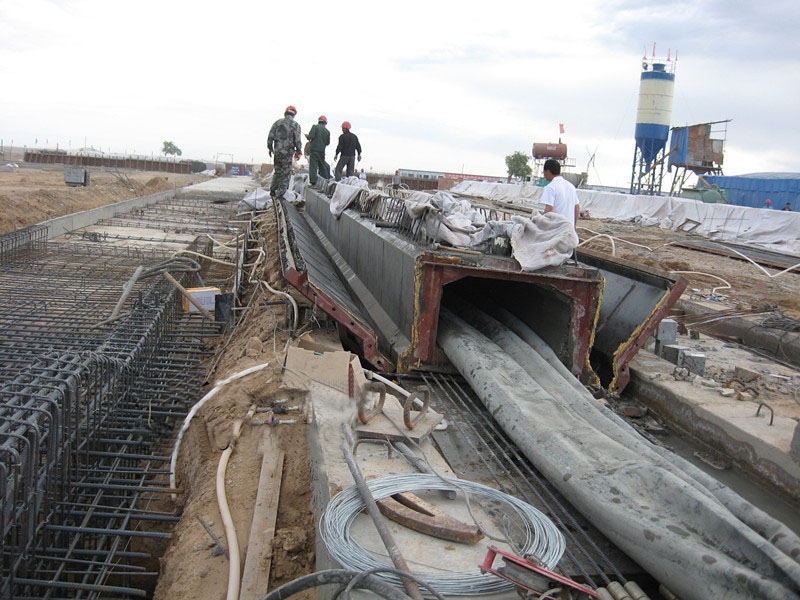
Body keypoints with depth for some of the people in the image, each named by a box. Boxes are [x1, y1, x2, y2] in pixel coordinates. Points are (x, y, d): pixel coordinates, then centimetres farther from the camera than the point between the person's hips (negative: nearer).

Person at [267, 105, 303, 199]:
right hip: (288, 152, -4)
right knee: (286, 174, 3)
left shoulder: (277, 122, 6)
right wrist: (299, 152, 2)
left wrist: (270, 148, 19)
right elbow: (298, 140, -8)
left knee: (277, 172, 18)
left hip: (277, 152, 4)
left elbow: (270, 136, 7)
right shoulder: (295, 125, -5)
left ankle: (273, 190, 22)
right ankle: (280, 194, 1)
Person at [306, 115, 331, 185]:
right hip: (322, 150, 4)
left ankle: (312, 182, -17)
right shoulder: (327, 131, 9)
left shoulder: (315, 127, -3)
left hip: (314, 149, -4)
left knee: (313, 166, -8)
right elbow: (328, 142, 13)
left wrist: (307, 136, 7)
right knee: (322, 166, 16)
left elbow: (311, 136, -14)